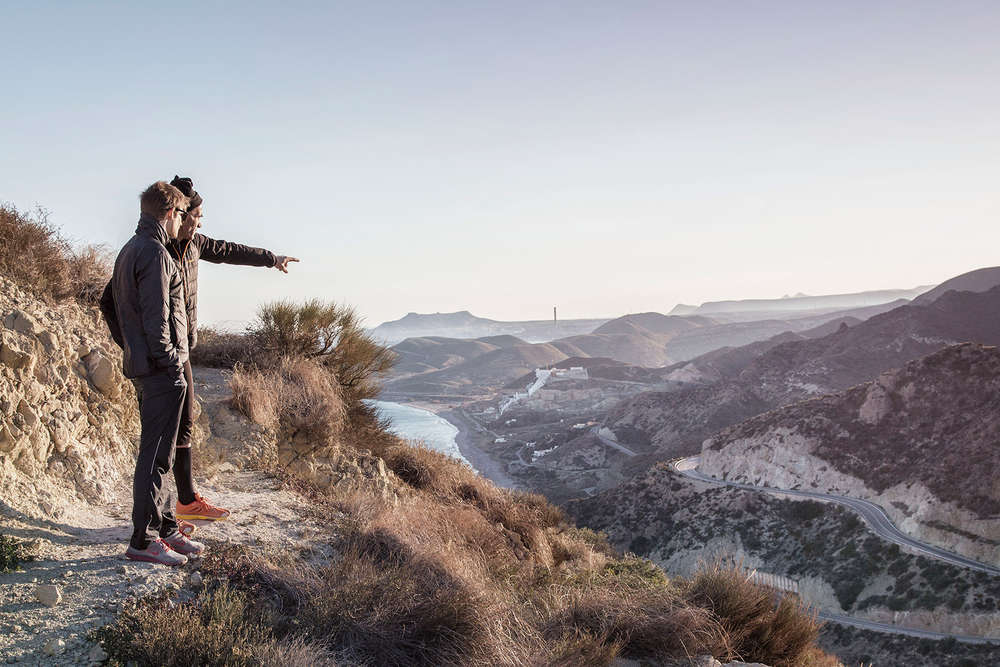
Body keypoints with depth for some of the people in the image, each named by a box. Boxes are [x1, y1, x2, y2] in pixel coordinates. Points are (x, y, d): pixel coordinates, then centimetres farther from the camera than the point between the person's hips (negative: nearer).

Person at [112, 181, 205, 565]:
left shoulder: (128, 252, 17)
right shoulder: (154, 252, -15)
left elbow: (116, 305, 21)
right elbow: (157, 318, -21)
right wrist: (170, 364, -17)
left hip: (140, 365, 11)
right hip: (161, 372, -11)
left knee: (157, 453, 16)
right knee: (155, 457, -5)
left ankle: (166, 528, 25)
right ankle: (143, 540, 1)